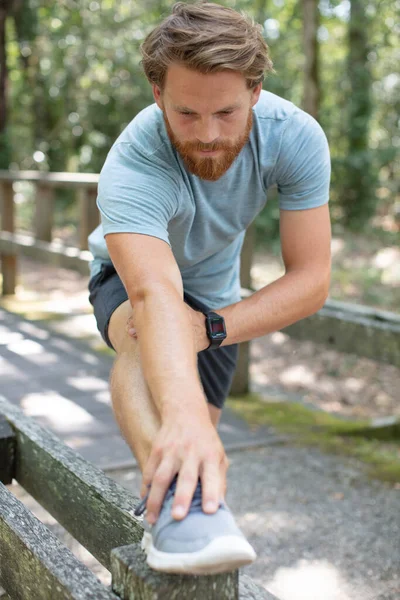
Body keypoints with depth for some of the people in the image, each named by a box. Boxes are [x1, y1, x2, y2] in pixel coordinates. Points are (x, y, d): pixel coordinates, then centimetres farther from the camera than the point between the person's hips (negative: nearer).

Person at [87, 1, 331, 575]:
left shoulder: (296, 137, -30)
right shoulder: (131, 169, -41)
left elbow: (311, 279, -30)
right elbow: (156, 294, -58)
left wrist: (211, 328, -43)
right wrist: (185, 414, -74)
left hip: (216, 290, 4)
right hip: (127, 275, -4)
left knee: (202, 445, 7)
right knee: (150, 331, -41)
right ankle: (171, 497, -56)